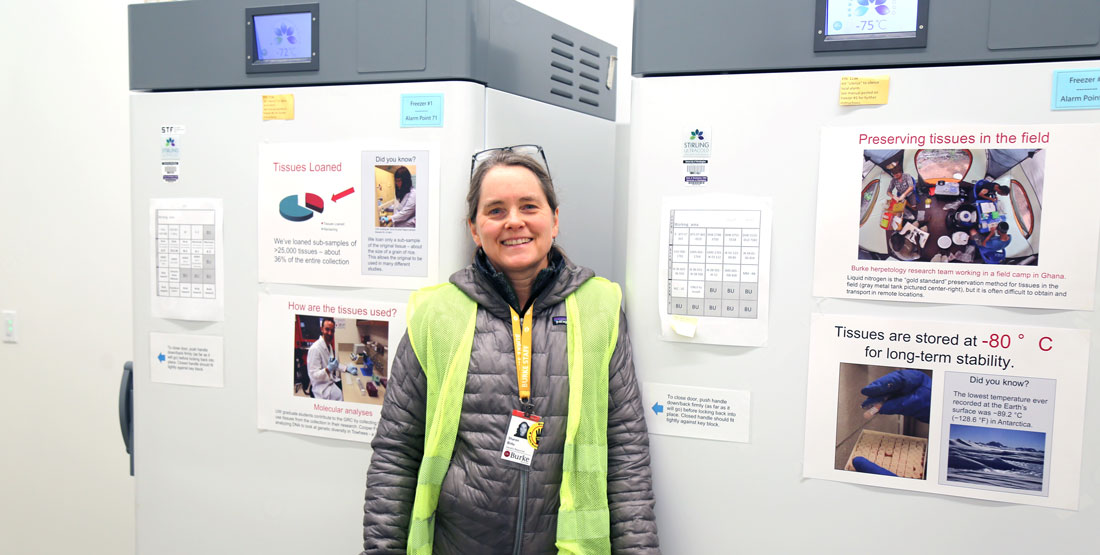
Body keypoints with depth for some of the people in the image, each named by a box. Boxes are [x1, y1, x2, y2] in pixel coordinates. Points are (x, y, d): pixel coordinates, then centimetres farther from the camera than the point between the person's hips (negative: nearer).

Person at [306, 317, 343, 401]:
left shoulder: (329, 345, 7)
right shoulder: (315, 349, -20)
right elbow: (313, 375, -20)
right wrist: (328, 369, -36)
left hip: (332, 380, 9)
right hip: (322, 386, -9)